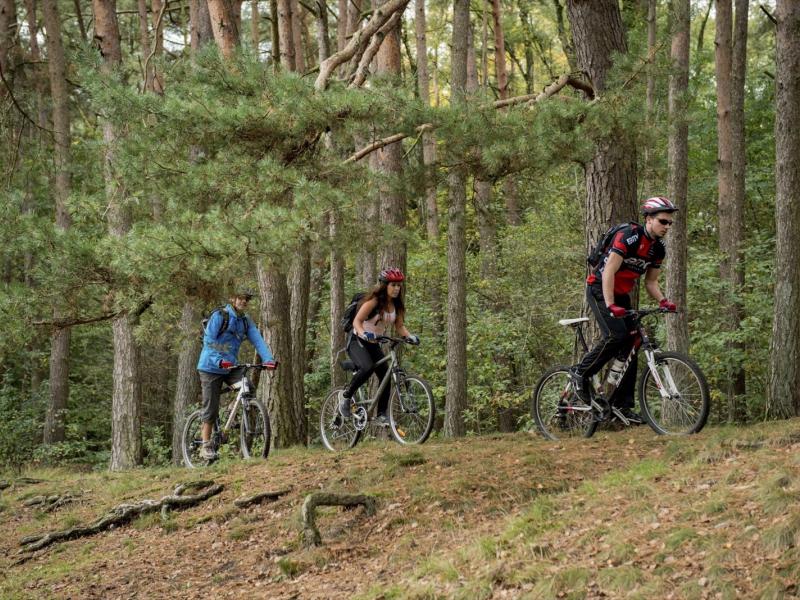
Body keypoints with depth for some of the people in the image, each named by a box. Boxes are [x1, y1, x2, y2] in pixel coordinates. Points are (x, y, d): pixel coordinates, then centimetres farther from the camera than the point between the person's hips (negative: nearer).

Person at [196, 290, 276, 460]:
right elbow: (208, 341, -18)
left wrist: (268, 359, -21)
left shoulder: (246, 321, 6)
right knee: (211, 409, -4)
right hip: (212, 367, -5)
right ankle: (206, 446, 7)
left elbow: (258, 341, -4)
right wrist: (219, 361, -33)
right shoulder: (219, 316, -12)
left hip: (231, 367, 5)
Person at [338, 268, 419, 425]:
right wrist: (363, 333, -47)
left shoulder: (397, 305, 1)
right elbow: (357, 321, -27)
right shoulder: (374, 301, -19)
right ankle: (346, 395, -11)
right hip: (357, 341, -7)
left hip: (373, 344, 7)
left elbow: (399, 326, -1)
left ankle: (381, 415, 1)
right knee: (368, 368, -33)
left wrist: (409, 336, -22)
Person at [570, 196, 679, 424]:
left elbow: (651, 281, 9)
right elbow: (609, 272, -26)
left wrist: (662, 301, -11)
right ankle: (581, 373, -7)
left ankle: (623, 405, 3)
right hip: (599, 289, -8)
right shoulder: (629, 236, -22)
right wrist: (611, 306, -34)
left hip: (621, 294, 8)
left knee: (630, 345, -1)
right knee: (616, 335, -26)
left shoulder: (658, 248, 2)